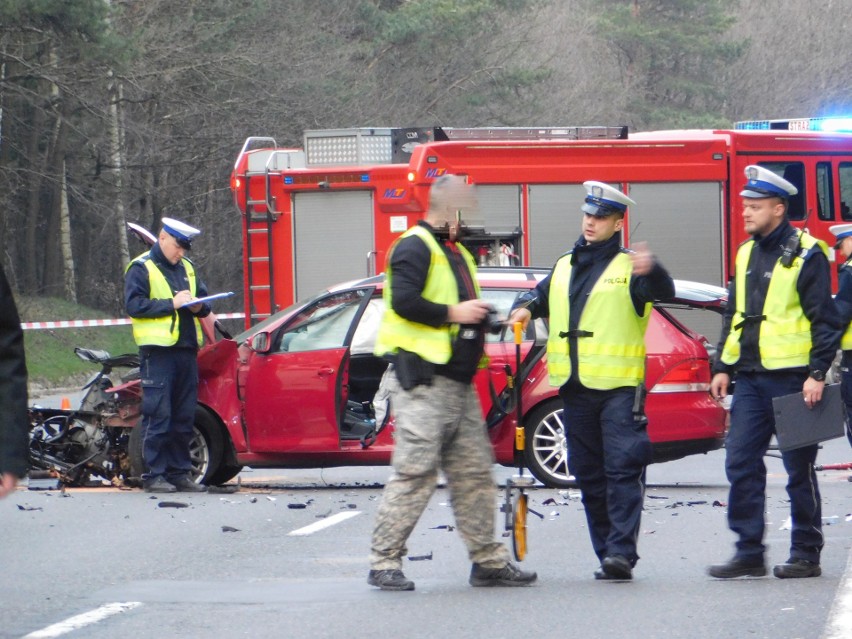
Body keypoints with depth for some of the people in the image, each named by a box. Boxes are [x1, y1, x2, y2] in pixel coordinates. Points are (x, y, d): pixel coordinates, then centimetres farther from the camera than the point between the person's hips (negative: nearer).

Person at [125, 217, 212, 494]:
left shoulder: (187, 268, 19)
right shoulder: (141, 268, -1)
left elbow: (204, 299, 24)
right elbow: (134, 305, -12)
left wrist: (198, 306, 0)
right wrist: (171, 304, -16)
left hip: (186, 350, 7)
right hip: (158, 351, -7)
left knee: (184, 418, 8)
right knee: (158, 416, -8)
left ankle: (180, 473, 13)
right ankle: (154, 475, -5)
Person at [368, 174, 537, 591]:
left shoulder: (457, 253, 24)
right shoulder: (415, 247, -7)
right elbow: (403, 301, -20)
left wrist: (479, 315, 12)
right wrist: (453, 313, -16)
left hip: (458, 381, 10)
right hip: (421, 380, -10)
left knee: (474, 472, 9)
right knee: (415, 472, -11)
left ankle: (488, 561, 14)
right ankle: (384, 562, -7)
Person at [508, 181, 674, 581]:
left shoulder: (627, 267, -3)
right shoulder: (564, 267, 17)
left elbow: (663, 292, -19)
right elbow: (541, 296, 28)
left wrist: (650, 271, -43)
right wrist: (524, 308, 4)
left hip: (619, 387, -6)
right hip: (575, 387, 7)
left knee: (622, 470, -11)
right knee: (588, 475, 8)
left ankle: (622, 552, -16)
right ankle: (606, 553, 13)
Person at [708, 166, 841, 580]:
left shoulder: (805, 256, -8)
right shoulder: (746, 254, 14)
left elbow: (824, 320, -10)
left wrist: (817, 374, -16)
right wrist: (723, 367, 14)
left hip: (791, 379, -7)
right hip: (750, 379, 7)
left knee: (799, 468, 1)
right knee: (741, 464, 2)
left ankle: (806, 554, 8)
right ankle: (749, 553, 6)